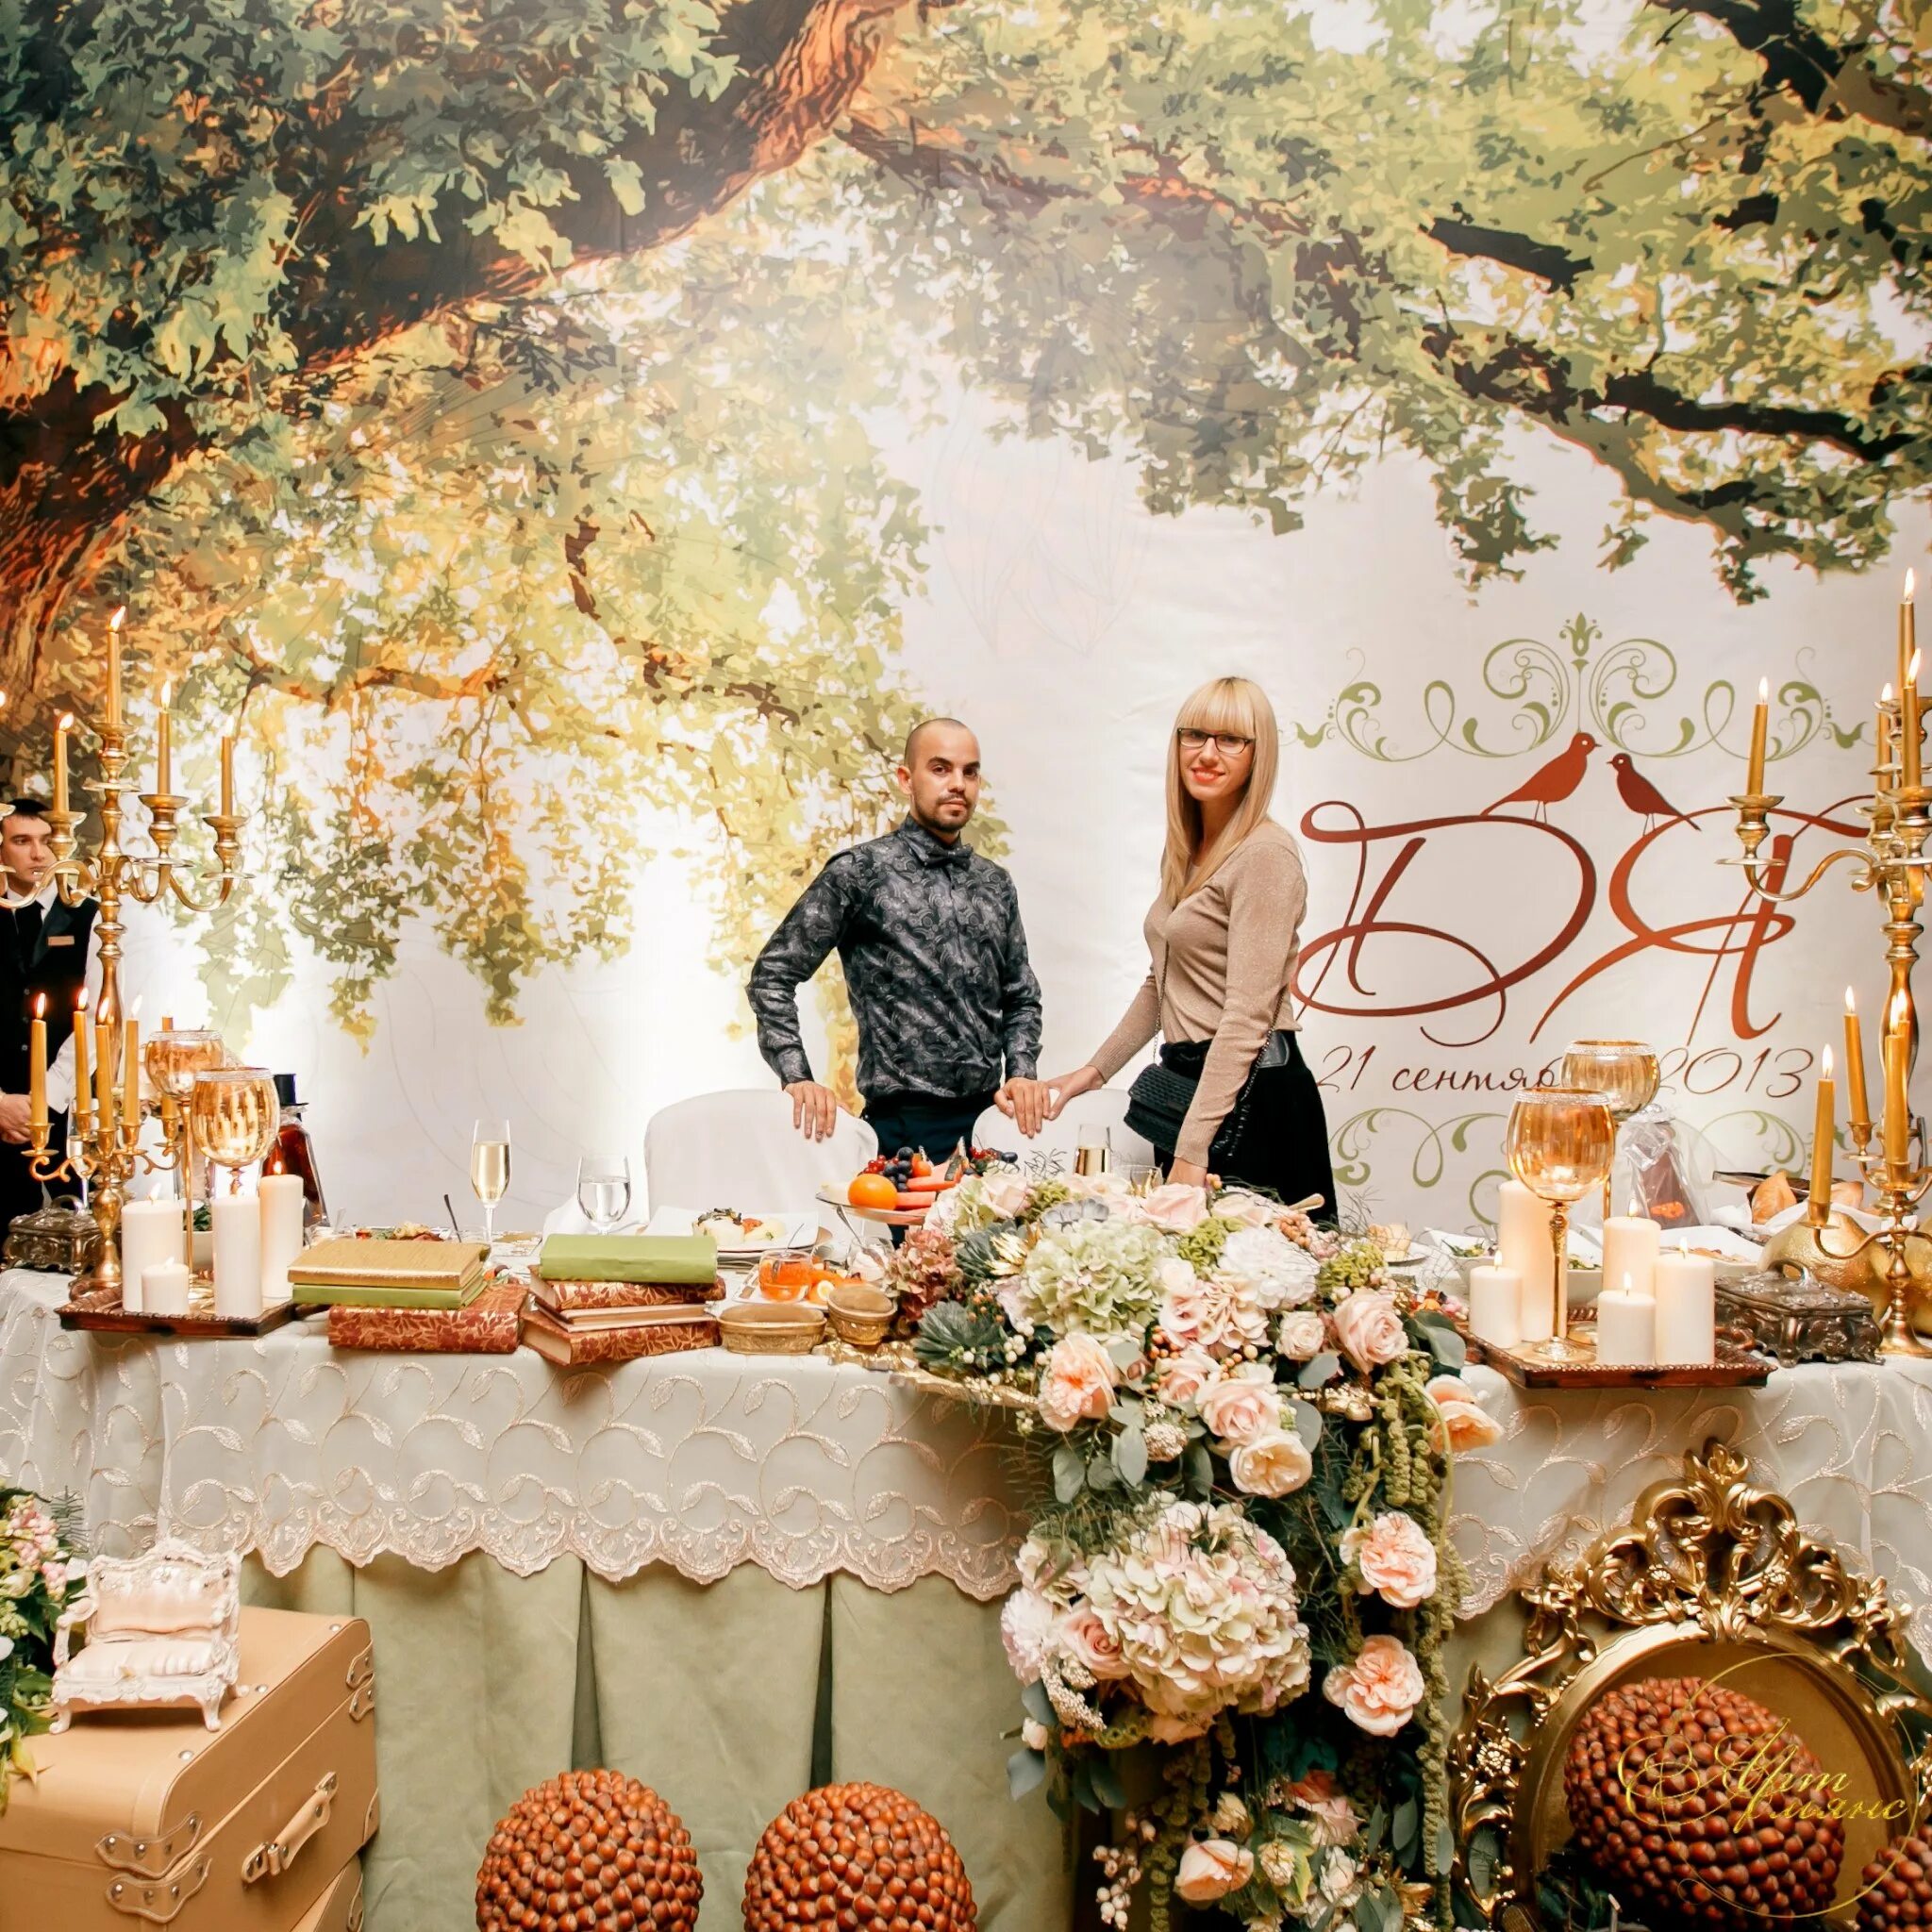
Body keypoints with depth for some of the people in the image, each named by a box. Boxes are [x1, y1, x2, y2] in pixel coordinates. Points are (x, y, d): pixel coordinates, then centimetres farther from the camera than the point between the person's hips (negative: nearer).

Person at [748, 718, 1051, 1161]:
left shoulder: (996, 884, 12)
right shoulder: (860, 873, -4)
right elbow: (773, 975, -5)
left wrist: (1020, 1072, 1)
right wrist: (797, 1077, -16)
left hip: (992, 1119, 5)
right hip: (906, 1126, -5)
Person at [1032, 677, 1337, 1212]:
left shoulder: (1266, 854, -14)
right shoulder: (1184, 851, 14)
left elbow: (1248, 1014, -20)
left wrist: (1192, 1150, -22)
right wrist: (1096, 1069, 20)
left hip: (1249, 1094, -9)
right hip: (1191, 1084, 9)